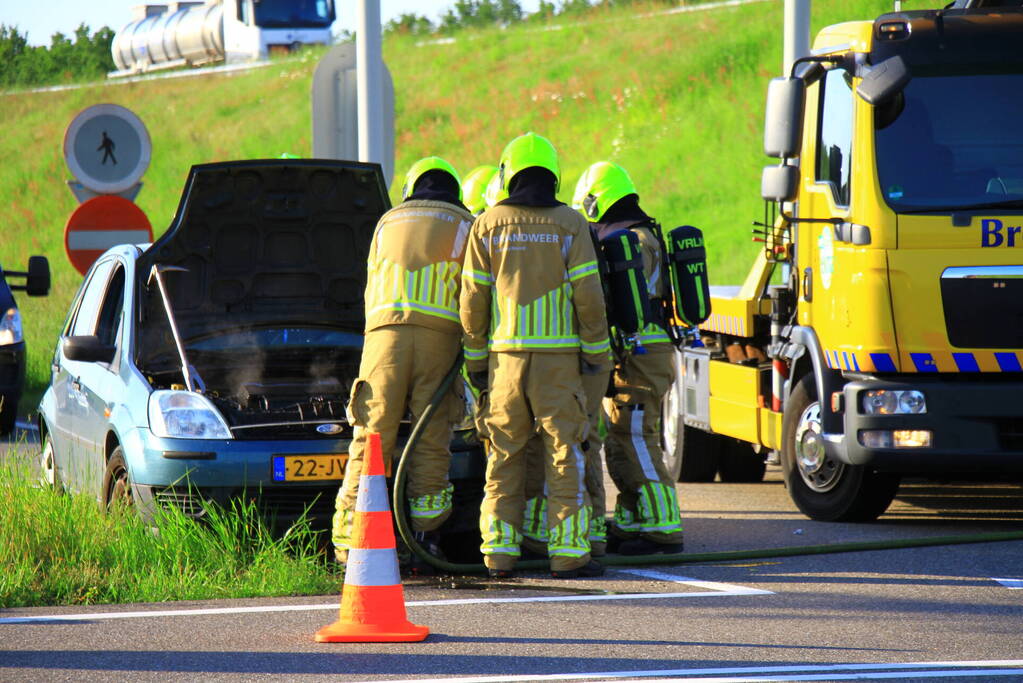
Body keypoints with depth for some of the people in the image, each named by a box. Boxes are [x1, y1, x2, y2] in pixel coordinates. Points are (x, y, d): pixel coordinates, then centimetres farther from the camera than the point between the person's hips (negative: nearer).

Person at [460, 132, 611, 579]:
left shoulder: (488, 225, 4)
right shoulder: (568, 224, 0)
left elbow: (473, 299, 4)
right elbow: (587, 294, -4)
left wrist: (475, 358, 11)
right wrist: (595, 351, 4)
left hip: (505, 355, 2)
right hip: (558, 356, -2)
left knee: (503, 457, 8)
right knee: (564, 453, 0)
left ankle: (499, 551, 5)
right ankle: (567, 552, -3)